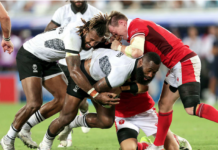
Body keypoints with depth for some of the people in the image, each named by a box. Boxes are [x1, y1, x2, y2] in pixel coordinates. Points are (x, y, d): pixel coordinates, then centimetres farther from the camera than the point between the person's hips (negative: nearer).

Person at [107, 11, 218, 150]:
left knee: (192, 108, -20)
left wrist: (119, 47, -10)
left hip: (184, 63, -11)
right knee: (164, 104, 14)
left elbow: (136, 52, -28)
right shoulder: (140, 24, 19)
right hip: (177, 66, 11)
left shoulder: (135, 27, -12)